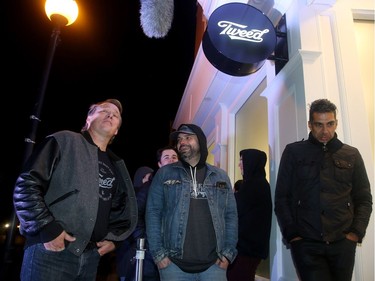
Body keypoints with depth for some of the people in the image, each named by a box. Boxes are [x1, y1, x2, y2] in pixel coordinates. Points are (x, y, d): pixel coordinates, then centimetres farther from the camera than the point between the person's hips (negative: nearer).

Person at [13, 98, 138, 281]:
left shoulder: (116, 165, 15)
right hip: (50, 251, -5)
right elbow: (26, 185, -9)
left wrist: (113, 238, 9)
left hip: (91, 257, 6)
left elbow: (123, 208, 23)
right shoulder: (64, 141, -2)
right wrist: (47, 228, -15)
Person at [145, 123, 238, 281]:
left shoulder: (221, 176, 8)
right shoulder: (164, 174, 2)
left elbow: (231, 215, 8)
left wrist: (228, 253, 0)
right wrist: (158, 253, -6)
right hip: (173, 264, -1)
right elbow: (153, 212, 0)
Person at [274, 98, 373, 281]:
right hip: (305, 243, -2)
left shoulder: (351, 155, 8)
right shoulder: (294, 152, 2)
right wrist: (291, 234, -7)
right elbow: (281, 197, 1)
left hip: (343, 243, 2)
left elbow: (364, 199, 9)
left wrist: (357, 232, -4)